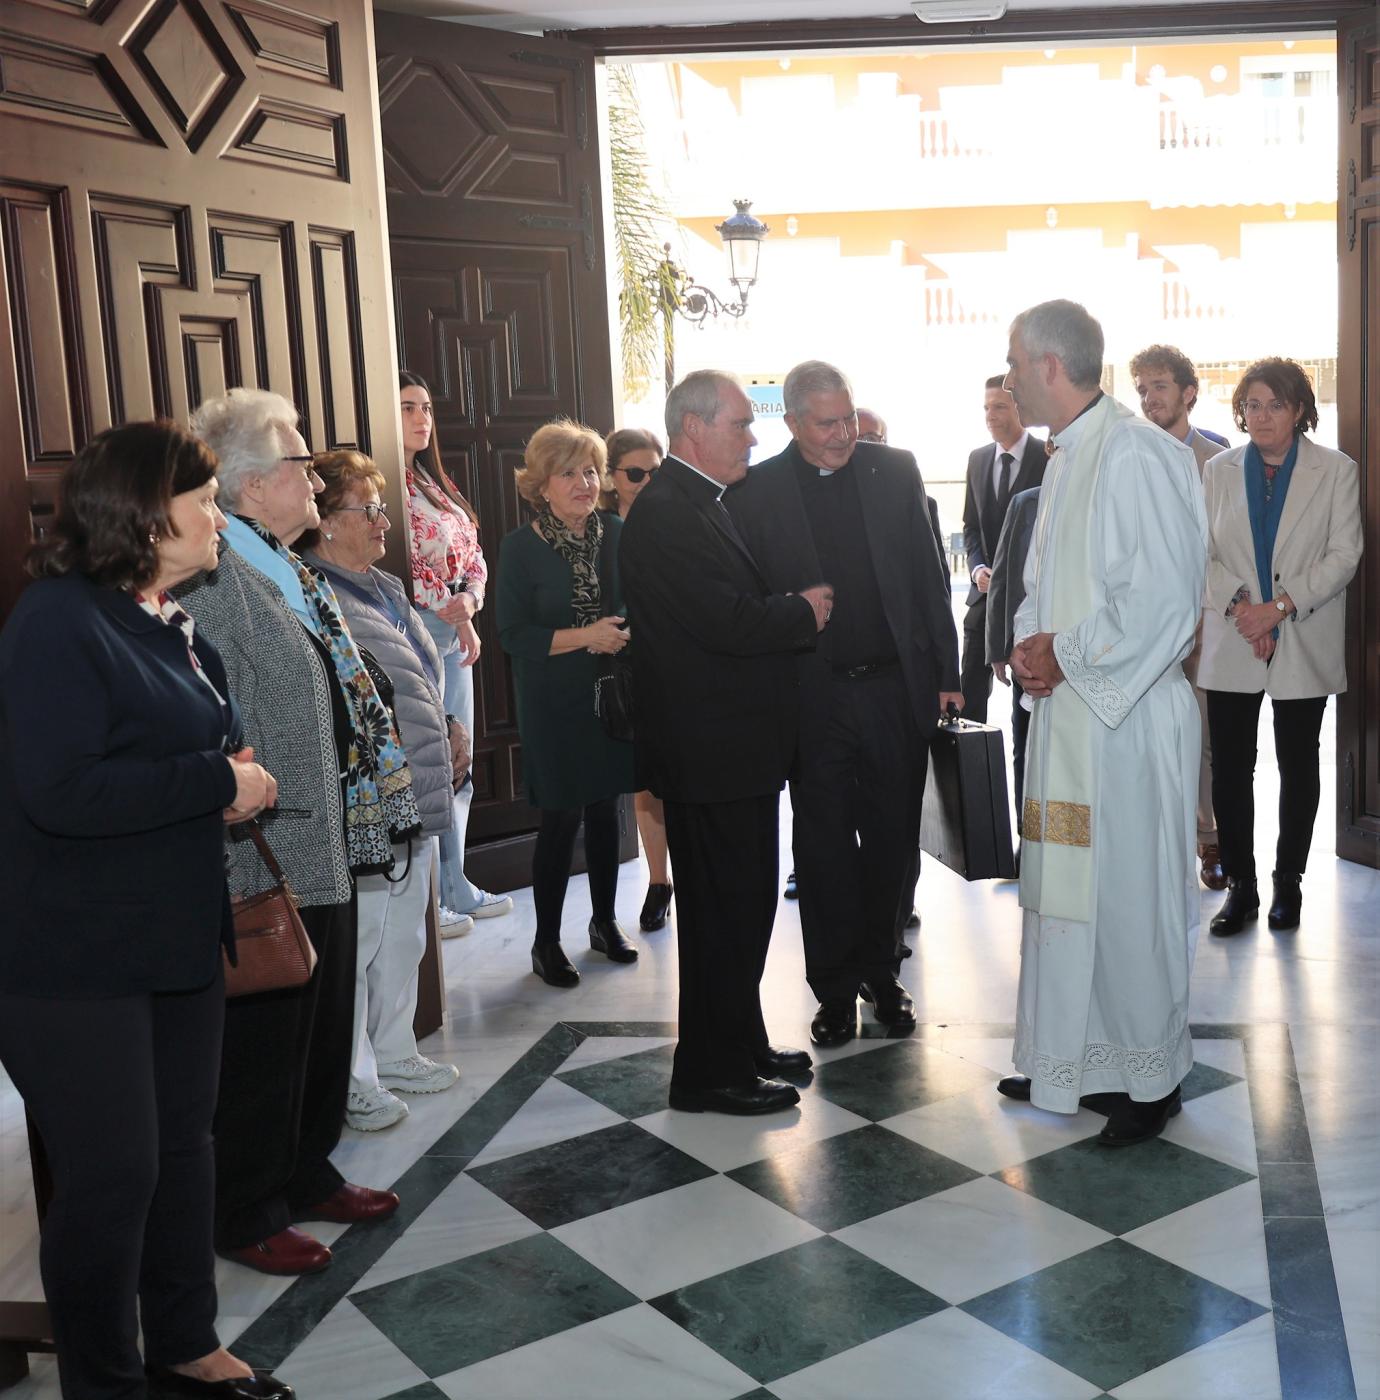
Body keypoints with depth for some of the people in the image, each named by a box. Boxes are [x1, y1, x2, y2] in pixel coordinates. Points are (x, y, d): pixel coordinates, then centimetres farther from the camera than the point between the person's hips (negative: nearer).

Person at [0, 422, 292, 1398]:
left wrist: (237, 782, 1)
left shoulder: (172, 625, 11)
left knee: (183, 1144, 18)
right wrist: (221, 780, -21)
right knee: (110, 1175, 2)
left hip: (179, 940, 9)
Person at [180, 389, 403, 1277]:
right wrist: (255, 823, -21)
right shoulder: (211, 578, -19)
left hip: (328, 848, 10)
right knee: (265, 1043, 5)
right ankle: (248, 1217, 23)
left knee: (327, 1027, 21)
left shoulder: (288, 568, 13)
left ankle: (309, 1176, 39)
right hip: (267, 860, -10)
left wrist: (366, 814, 19)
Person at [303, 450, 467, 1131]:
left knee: (403, 935, 19)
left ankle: (393, 1053, 33)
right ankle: (354, 1082, 13)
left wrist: (451, 729, 12)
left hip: (418, 795, 10)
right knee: (357, 941, 0)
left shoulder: (382, 587, 14)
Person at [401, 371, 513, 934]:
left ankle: (455, 887, 24)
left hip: (454, 636, 9)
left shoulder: (434, 484, 17)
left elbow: (474, 558, 17)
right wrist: (453, 614, -12)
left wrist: (467, 601, -3)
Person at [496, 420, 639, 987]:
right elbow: (514, 635, -10)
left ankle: (605, 920, 29)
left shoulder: (616, 534, 2)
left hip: (611, 693, 4)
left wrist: (625, 632, -12)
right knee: (562, 816, 0)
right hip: (554, 703, -4)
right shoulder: (521, 547, -7)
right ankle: (546, 941, 14)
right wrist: (583, 636, -20)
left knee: (604, 806, 13)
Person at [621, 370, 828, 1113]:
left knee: (741, 903, 18)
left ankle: (741, 1045, 32)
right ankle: (709, 1073, 12)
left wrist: (792, 607, 0)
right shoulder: (665, 513, -18)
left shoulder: (704, 505, 16)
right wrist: (805, 611, -9)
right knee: (723, 908, -1)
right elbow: (726, 621, -25)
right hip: (708, 752, -10)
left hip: (737, 745, 10)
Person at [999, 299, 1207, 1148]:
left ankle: (1152, 1078, 18)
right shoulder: (1068, 459, 14)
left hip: (1127, 718, -9)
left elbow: (1163, 601, -21)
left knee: (1129, 896, 1)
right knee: (1067, 889, 15)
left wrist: (1064, 654, -14)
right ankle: (1069, 1061, 29)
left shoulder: (1137, 454, -16)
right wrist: (1029, 645, 2)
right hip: (1066, 711, 9)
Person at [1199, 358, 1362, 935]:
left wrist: (1282, 606, -15)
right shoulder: (1218, 471, 7)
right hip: (1231, 644, 1)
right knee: (1229, 767, 0)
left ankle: (1288, 882, 20)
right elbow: (1203, 553, 4)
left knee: (1298, 766, 7)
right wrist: (1237, 605, -13)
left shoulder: (1336, 471, 1)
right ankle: (1239, 884, 10)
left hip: (1304, 643, -1)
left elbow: (1343, 556, -5)